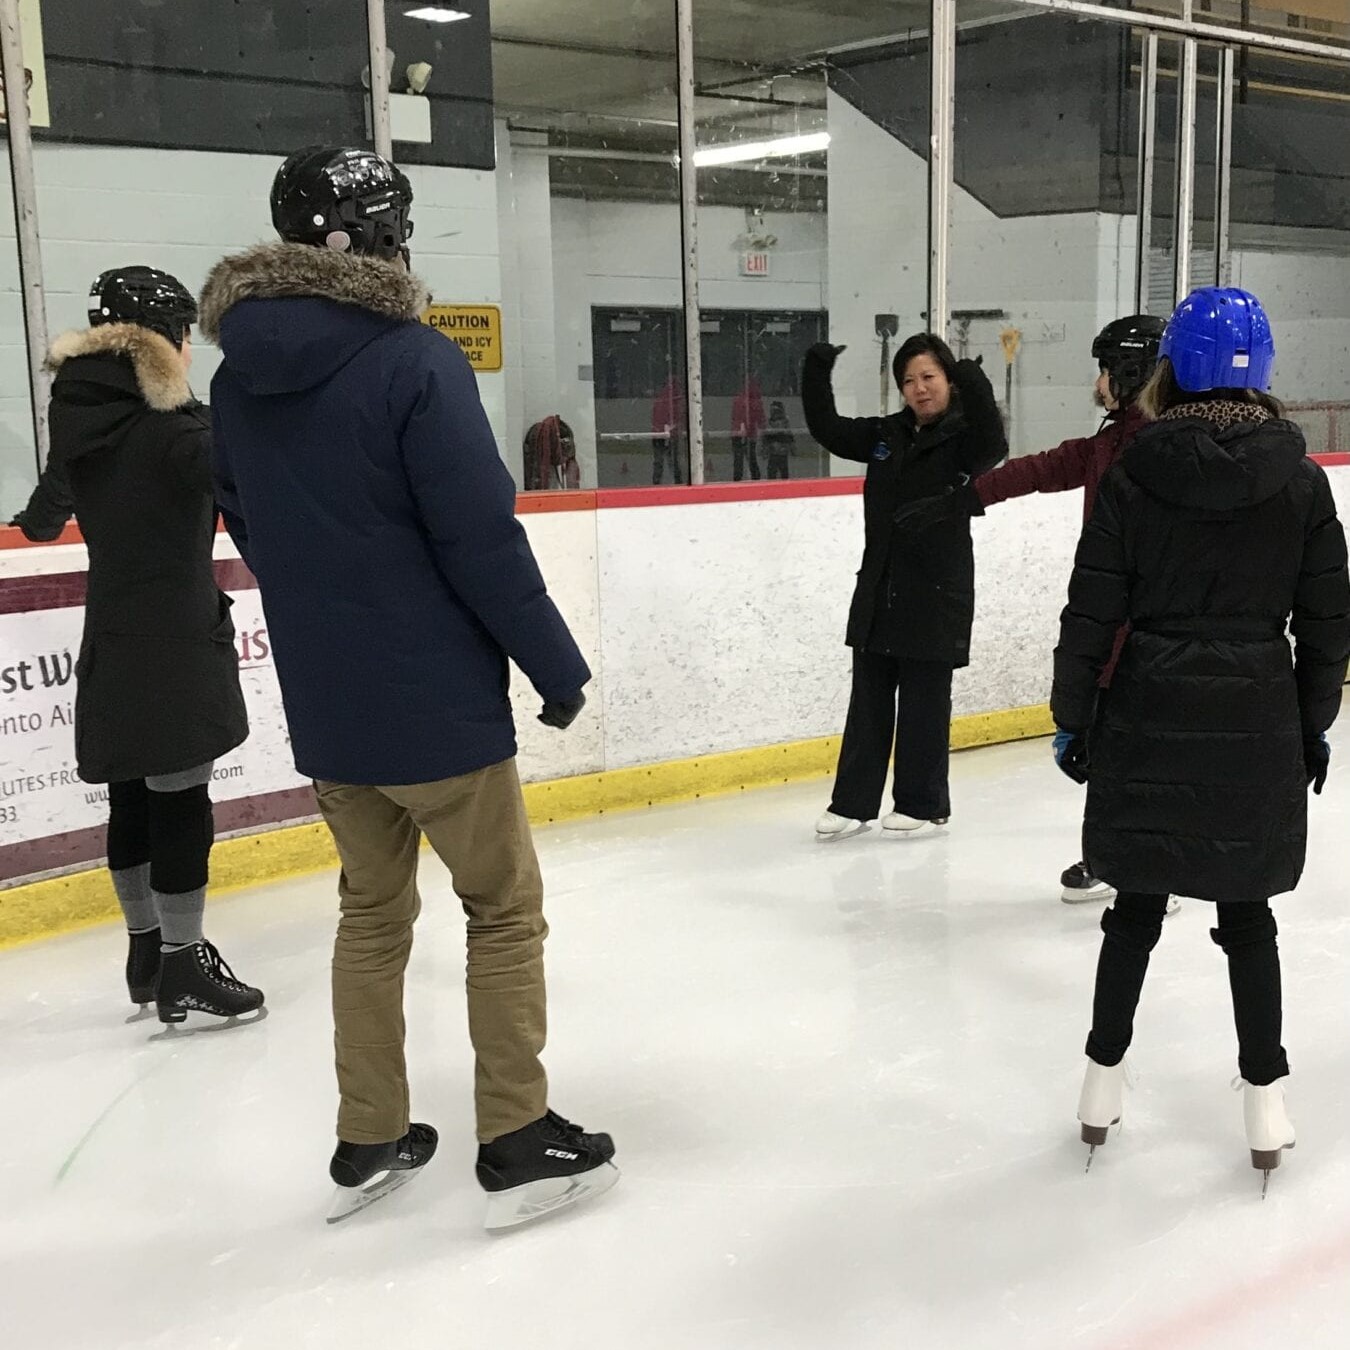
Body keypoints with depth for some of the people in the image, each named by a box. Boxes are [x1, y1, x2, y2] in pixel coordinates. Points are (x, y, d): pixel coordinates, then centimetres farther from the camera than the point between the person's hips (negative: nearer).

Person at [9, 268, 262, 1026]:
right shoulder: (171, 425, -16)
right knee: (180, 801, 0)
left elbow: (45, 517, 23)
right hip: (177, 639, -8)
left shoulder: (82, 417, 7)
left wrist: (36, 521, 43)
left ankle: (146, 948, 29)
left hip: (113, 638, 8)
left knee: (133, 796, 16)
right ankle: (183, 968, 7)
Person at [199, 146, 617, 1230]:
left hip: (322, 709, 7)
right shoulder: (414, 362, -18)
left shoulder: (238, 380, 3)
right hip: (437, 703, -6)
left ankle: (369, 1140, 27)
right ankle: (518, 1141, 15)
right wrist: (558, 665, -8)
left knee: (373, 912, 20)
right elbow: (482, 540, -19)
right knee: (505, 911, 9)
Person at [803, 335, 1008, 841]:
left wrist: (973, 383, -42)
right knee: (868, 700, 10)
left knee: (924, 702, 4)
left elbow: (992, 444, -29)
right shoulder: (884, 435, 9)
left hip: (937, 594, -6)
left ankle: (923, 803, 17)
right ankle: (853, 801, 16)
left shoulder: (963, 439, -8)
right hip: (878, 591, 6)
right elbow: (827, 429, 9)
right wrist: (817, 370, -4)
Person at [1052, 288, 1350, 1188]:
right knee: (1247, 913, 13)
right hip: (1258, 724, 1)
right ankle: (1266, 1099, 19)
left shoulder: (1135, 475, -7)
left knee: (1136, 904, 12)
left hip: (1151, 717, -1)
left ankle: (1104, 1081, 23)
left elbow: (1093, 611, -7)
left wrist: (1073, 718, 2)